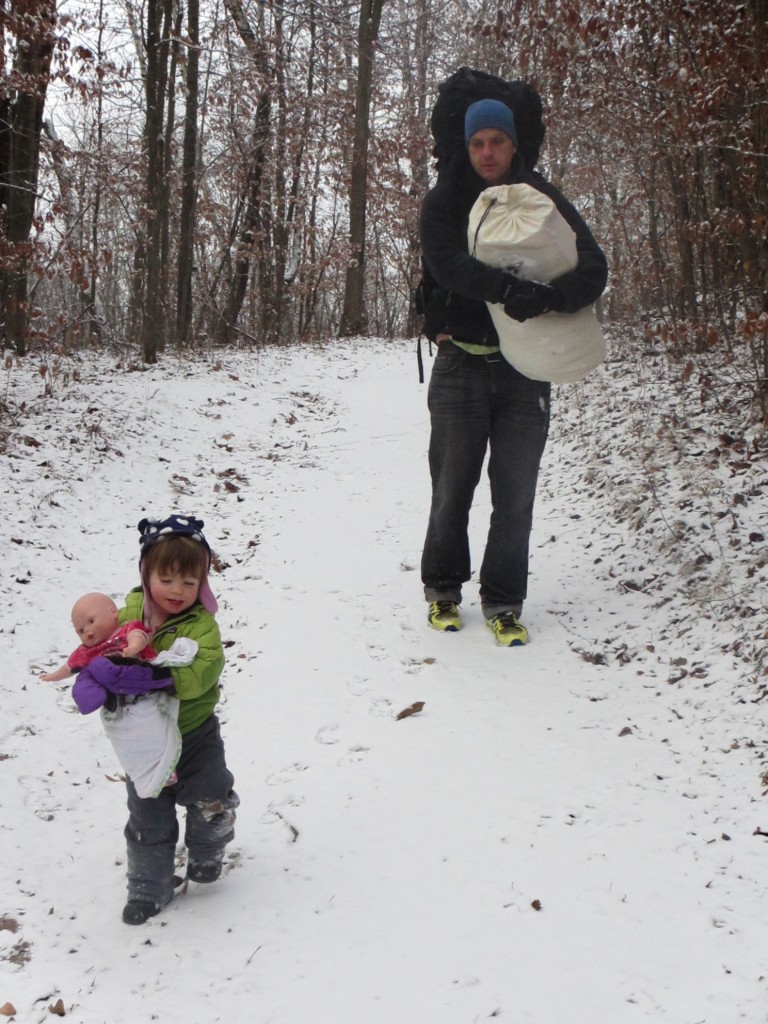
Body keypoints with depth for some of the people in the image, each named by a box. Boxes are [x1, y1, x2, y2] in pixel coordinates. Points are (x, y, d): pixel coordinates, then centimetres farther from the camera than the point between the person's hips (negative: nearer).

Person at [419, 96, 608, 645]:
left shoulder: (545, 201, 3)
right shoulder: (444, 202, 1)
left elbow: (593, 269, -8)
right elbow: (448, 264, -18)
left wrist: (551, 296, -29)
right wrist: (510, 288, -34)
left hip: (526, 368, 1)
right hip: (461, 366, -1)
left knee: (516, 496, 2)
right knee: (452, 491, 6)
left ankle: (504, 604, 14)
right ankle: (443, 590, 25)